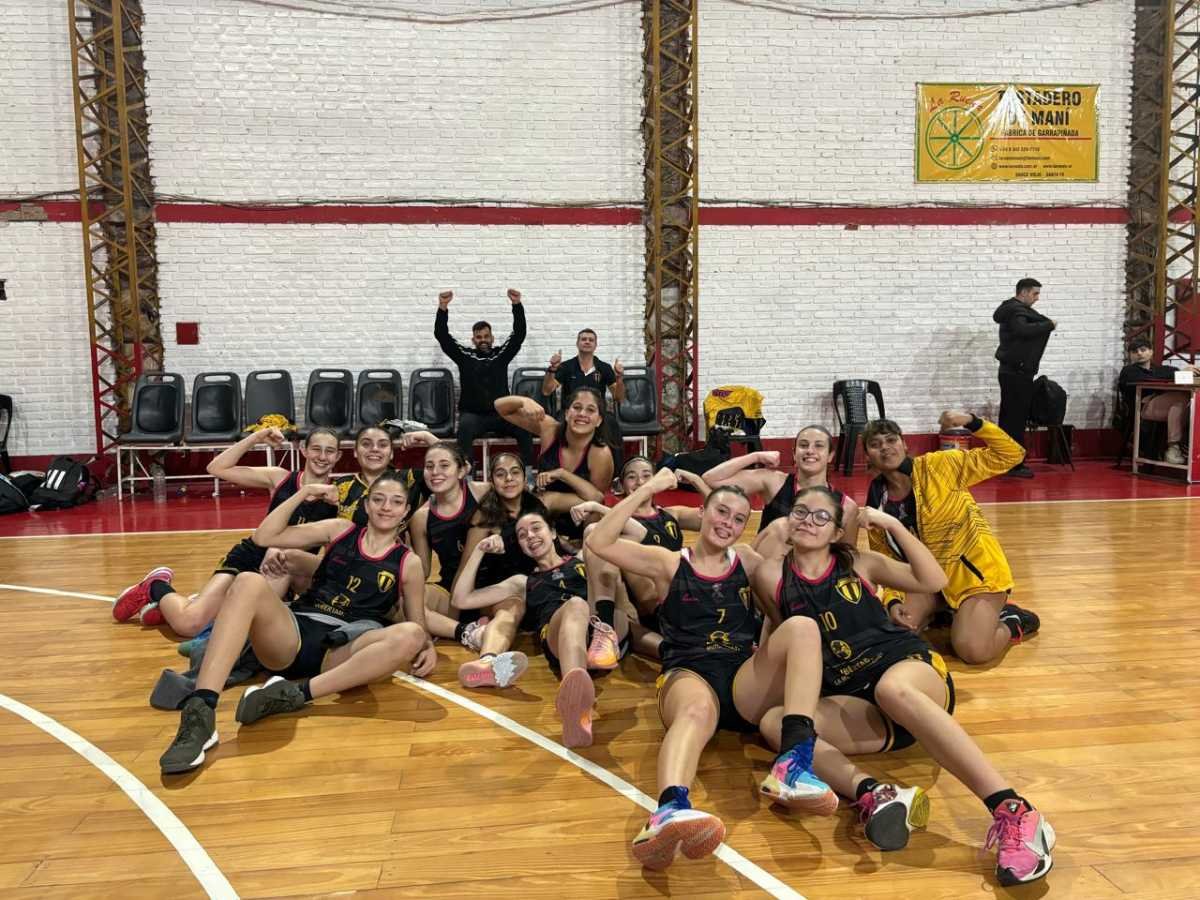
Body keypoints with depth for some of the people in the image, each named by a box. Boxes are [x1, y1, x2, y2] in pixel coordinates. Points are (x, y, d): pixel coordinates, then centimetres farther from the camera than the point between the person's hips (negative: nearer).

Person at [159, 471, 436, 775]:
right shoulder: (339, 531, 16)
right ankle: (200, 710, -42)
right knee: (249, 582, -29)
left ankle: (298, 693, -36)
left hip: (341, 654, -1)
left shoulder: (409, 562, 13)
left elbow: (418, 625, 16)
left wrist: (428, 647, -6)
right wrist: (304, 494, 8)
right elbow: (264, 537, 12)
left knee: (409, 636, -32)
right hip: (293, 636, 1)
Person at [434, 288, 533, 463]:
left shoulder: (501, 354, 12)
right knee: (465, 427, -37)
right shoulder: (465, 355, 10)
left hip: (501, 413, 2)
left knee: (524, 426, -27)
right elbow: (441, 335, 5)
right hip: (472, 414, -1)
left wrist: (517, 305, -9)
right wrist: (443, 307, -9)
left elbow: (519, 333, 4)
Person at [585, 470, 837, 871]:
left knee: (802, 626, -24)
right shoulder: (669, 564, 13)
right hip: (688, 674, -3)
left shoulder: (746, 560, 24)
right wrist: (648, 489, 2)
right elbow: (597, 542, 2)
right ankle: (670, 811, -74)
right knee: (697, 708, -41)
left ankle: (793, 763, -41)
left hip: (747, 681, 4)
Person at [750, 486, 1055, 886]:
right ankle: (873, 794, -49)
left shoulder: (858, 563, 10)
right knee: (773, 722, -26)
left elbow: (934, 581, 2)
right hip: (855, 705, 2)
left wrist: (893, 525, -3)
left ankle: (1014, 812, -43)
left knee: (891, 688, -39)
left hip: (911, 666, -2)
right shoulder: (773, 576, 9)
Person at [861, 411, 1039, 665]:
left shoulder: (938, 465, -14)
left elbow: (1010, 455, -13)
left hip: (975, 568, -5)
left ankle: (1013, 620, 10)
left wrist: (972, 422, -26)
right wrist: (893, 601, -14)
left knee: (973, 651, -22)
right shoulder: (877, 504, -3)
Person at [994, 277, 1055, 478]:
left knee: (1010, 418, 12)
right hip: (1016, 373, -11)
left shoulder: (1014, 310, 20)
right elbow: (1025, 330, -30)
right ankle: (1014, 465, -7)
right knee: (1016, 419, -9)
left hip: (1014, 372, 11)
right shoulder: (1015, 311, -13)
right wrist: (1049, 325, -19)